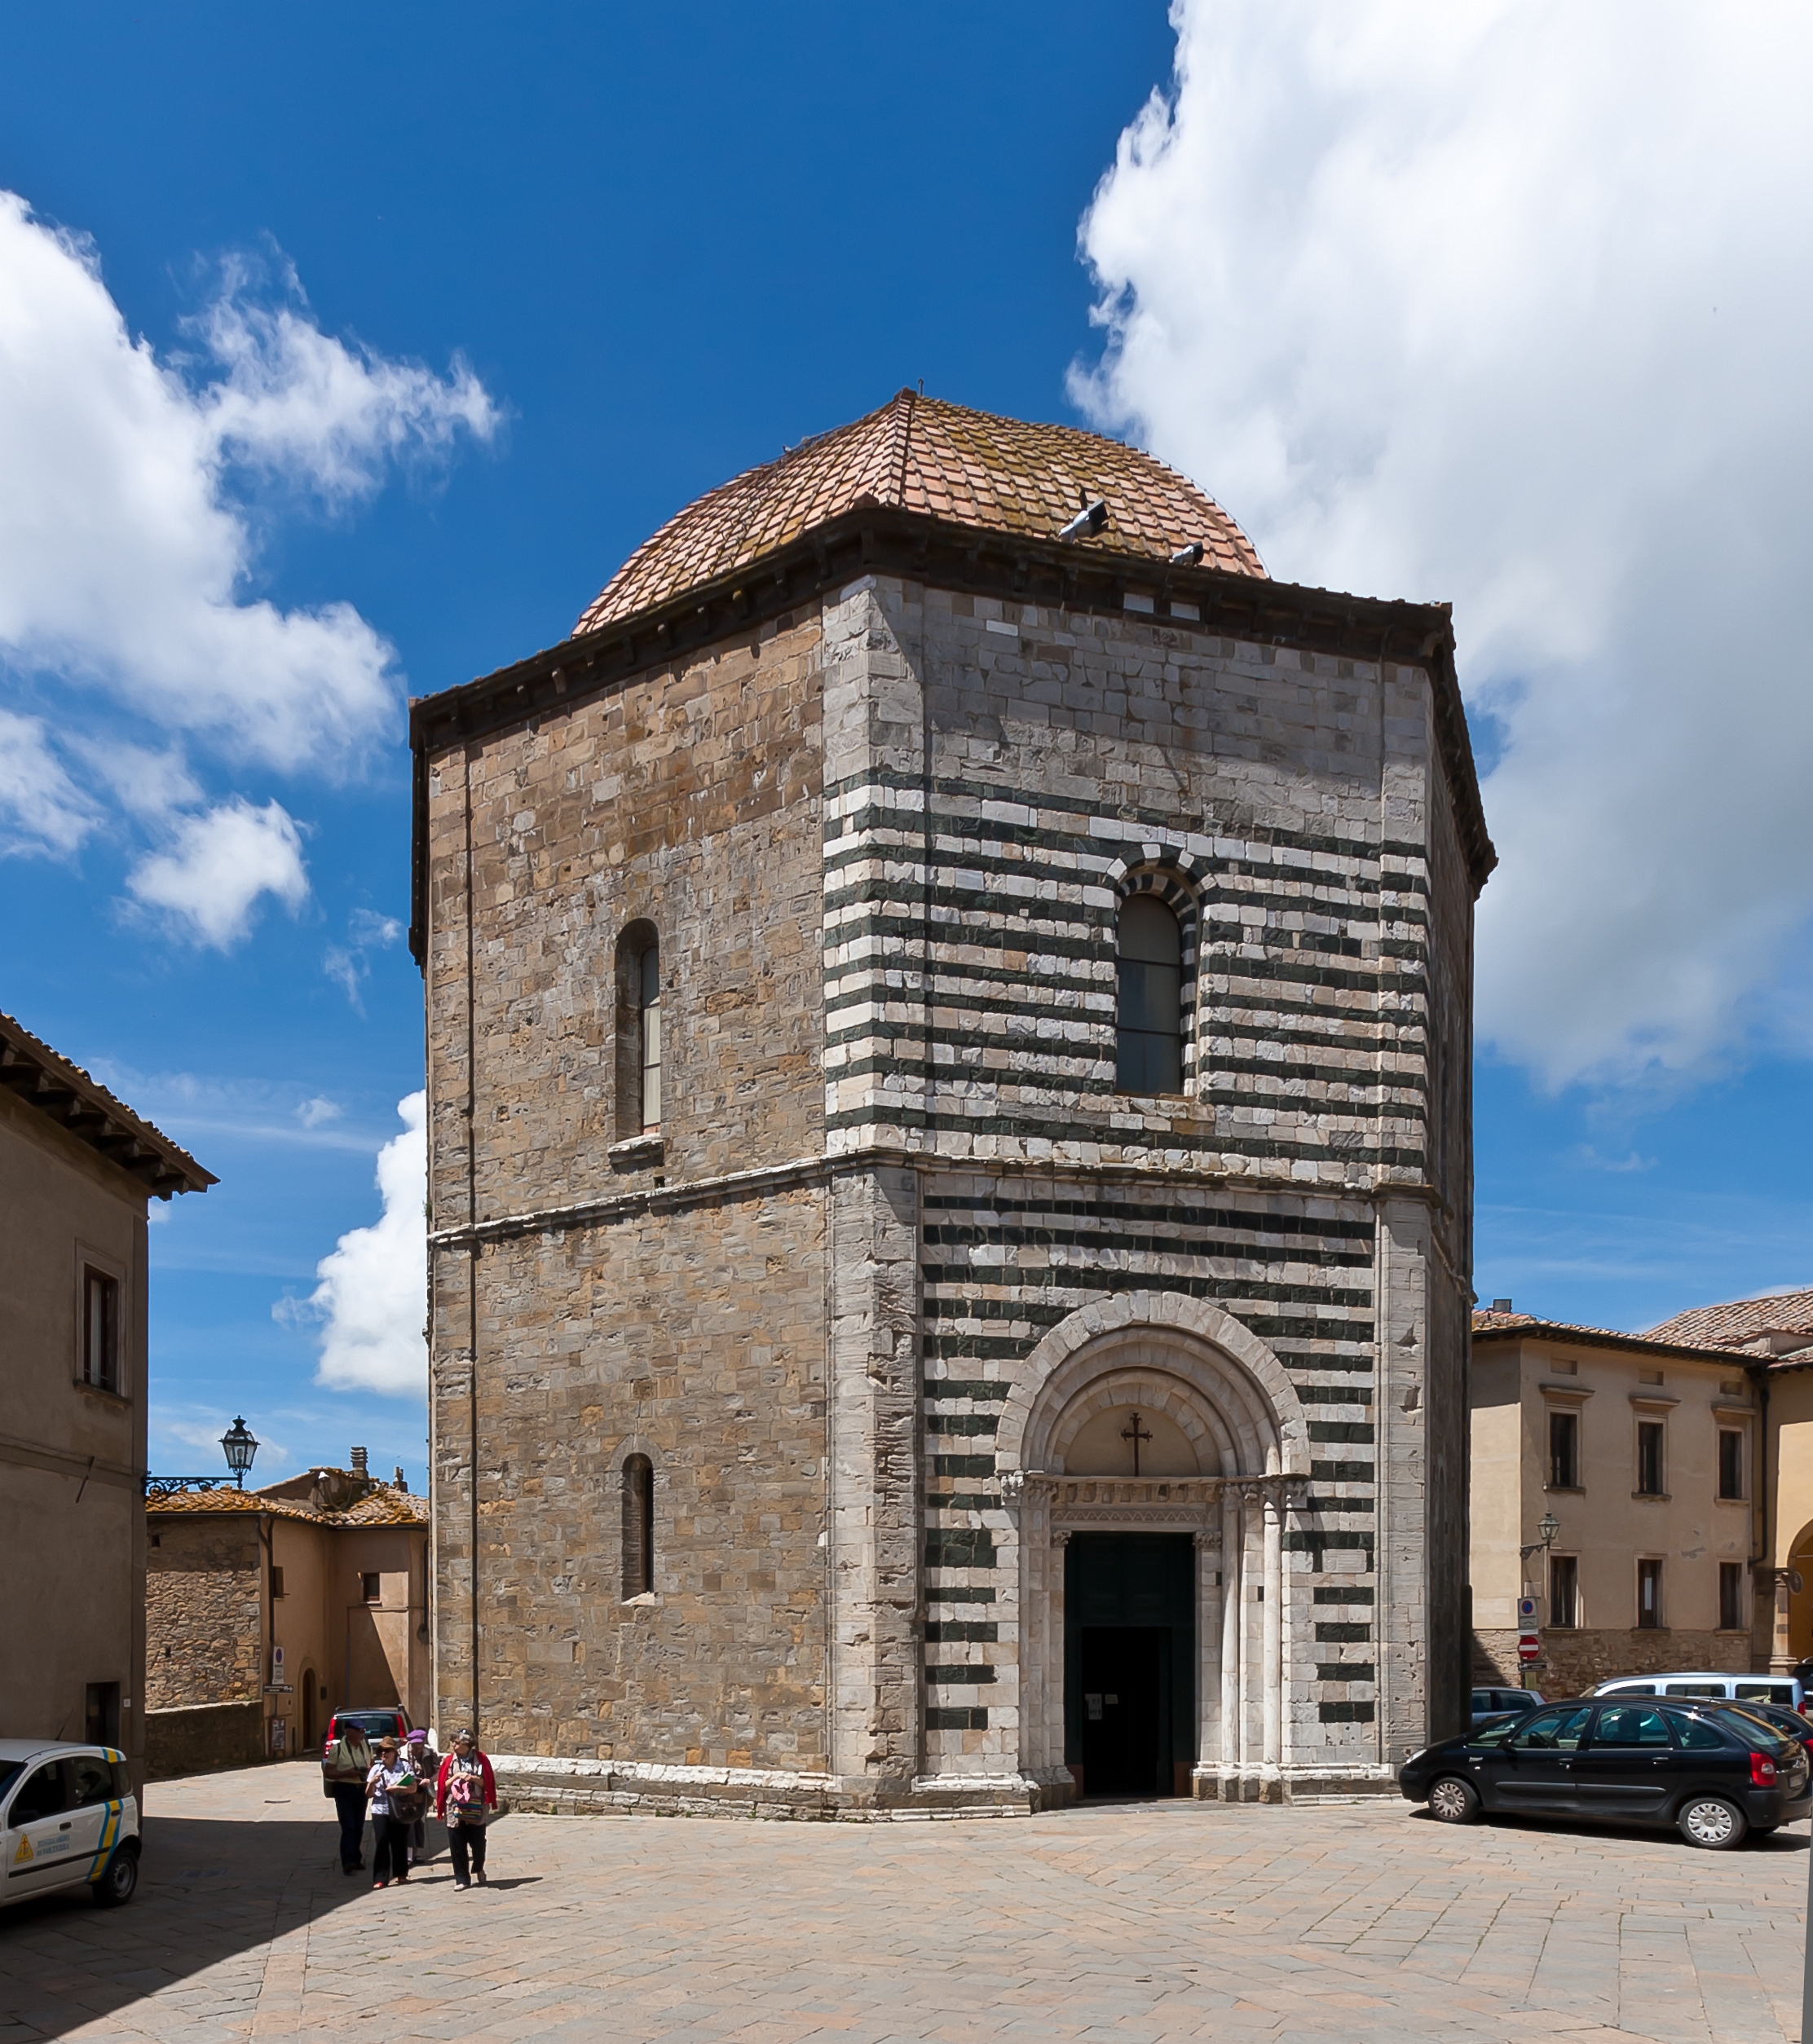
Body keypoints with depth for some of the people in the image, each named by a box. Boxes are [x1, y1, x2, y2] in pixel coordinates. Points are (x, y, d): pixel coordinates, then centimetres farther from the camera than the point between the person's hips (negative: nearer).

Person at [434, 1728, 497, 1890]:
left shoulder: (481, 1759, -1)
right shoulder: (449, 1761, 2)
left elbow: (487, 1783, 0)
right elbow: (444, 1785, 1)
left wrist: (473, 1778, -16)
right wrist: (456, 1777, -15)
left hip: (475, 1810, -1)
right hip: (454, 1810, 1)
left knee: (478, 1844, 5)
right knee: (457, 1846, 2)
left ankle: (478, 1869, 32)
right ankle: (462, 1878, 13)